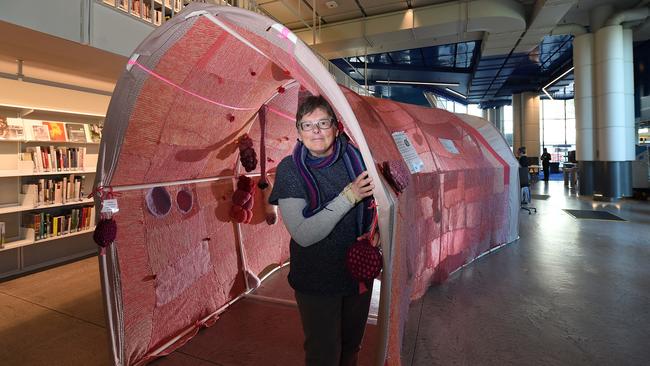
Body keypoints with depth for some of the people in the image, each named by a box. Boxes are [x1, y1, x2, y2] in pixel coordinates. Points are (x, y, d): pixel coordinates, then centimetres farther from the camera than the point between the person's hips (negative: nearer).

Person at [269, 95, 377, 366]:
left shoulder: (354, 158, -8)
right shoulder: (289, 169, -17)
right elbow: (303, 235, -25)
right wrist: (347, 197, -30)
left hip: (359, 271, 4)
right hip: (315, 281, -4)